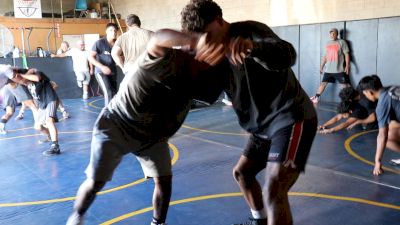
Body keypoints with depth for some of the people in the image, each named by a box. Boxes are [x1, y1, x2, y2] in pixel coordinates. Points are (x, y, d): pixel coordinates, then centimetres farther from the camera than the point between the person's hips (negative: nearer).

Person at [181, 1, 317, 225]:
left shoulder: (250, 31, -16)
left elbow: (287, 55, -35)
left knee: (274, 192, -22)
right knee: (242, 173, 23)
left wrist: (253, 46, -54)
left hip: (292, 118, -9)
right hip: (265, 125, 10)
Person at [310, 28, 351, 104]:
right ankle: (316, 97, 10)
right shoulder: (328, 43, 13)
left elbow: (346, 54, -4)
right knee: (323, 83, 5)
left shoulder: (342, 42, -2)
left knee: (345, 84, -1)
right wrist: (321, 66, 18)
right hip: (328, 69, 5)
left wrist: (347, 65, -13)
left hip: (339, 69, -4)